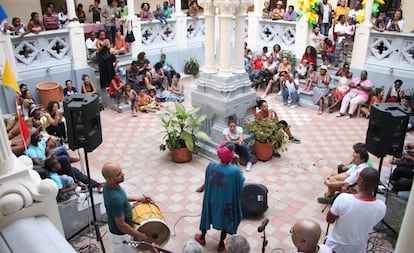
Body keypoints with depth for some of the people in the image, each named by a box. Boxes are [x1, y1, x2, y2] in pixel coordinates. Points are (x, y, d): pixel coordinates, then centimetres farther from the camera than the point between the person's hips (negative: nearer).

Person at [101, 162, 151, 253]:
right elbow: (121, 225, -30)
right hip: (121, 234, -7)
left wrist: (138, 199, 2)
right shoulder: (115, 199, -40)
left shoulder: (108, 185, -13)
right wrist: (139, 235, -18)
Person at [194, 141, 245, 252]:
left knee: (208, 215, 28)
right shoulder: (235, 171, -31)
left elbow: (207, 182, -5)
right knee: (226, 219, 24)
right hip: (227, 202, -2)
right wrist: (236, 165, -7)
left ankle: (202, 237, 50)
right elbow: (241, 181, -10)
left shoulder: (211, 166, -22)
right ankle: (221, 244, 42)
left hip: (211, 199, 2)